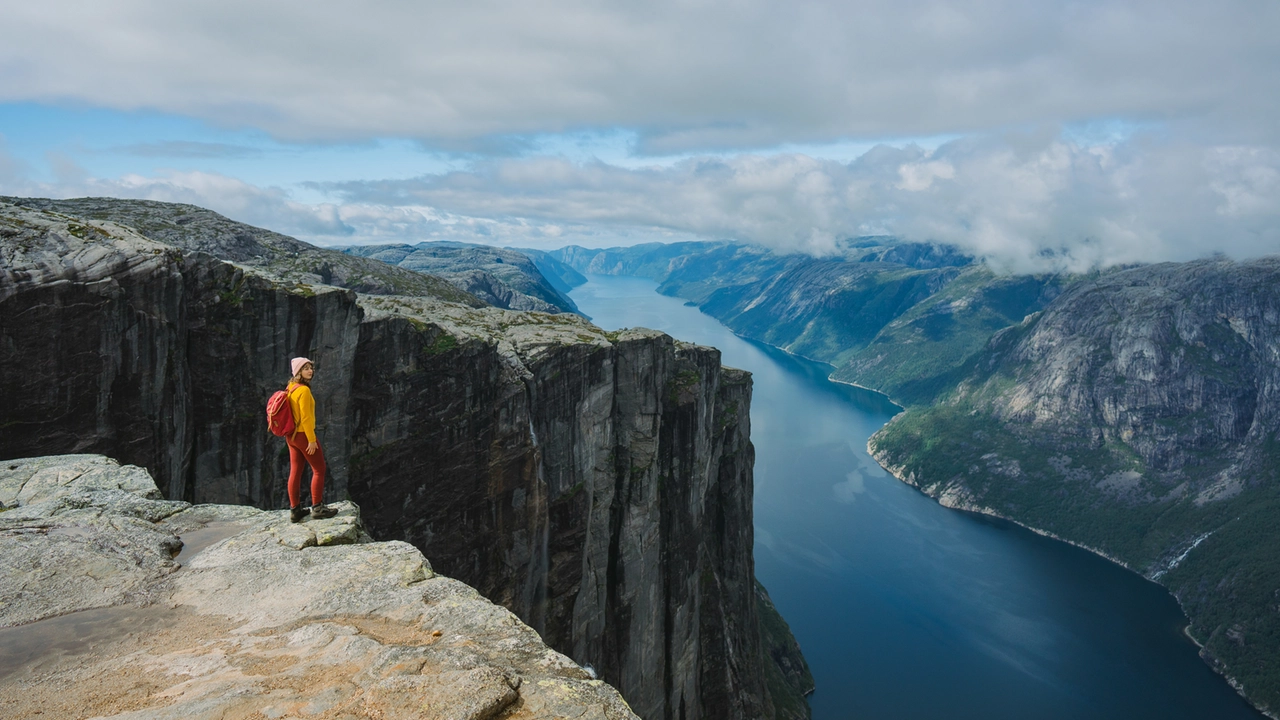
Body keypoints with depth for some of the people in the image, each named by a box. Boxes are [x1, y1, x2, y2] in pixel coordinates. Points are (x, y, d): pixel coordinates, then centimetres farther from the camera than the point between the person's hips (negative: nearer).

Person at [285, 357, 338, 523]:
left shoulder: (290, 388, 8)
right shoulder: (304, 390, -19)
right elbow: (306, 417, -21)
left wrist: (293, 433, 21)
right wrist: (312, 440, -18)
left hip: (291, 435, 9)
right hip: (304, 435, -9)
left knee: (295, 472, 11)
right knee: (319, 470, 2)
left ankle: (295, 510, 15)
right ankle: (317, 507, 4)